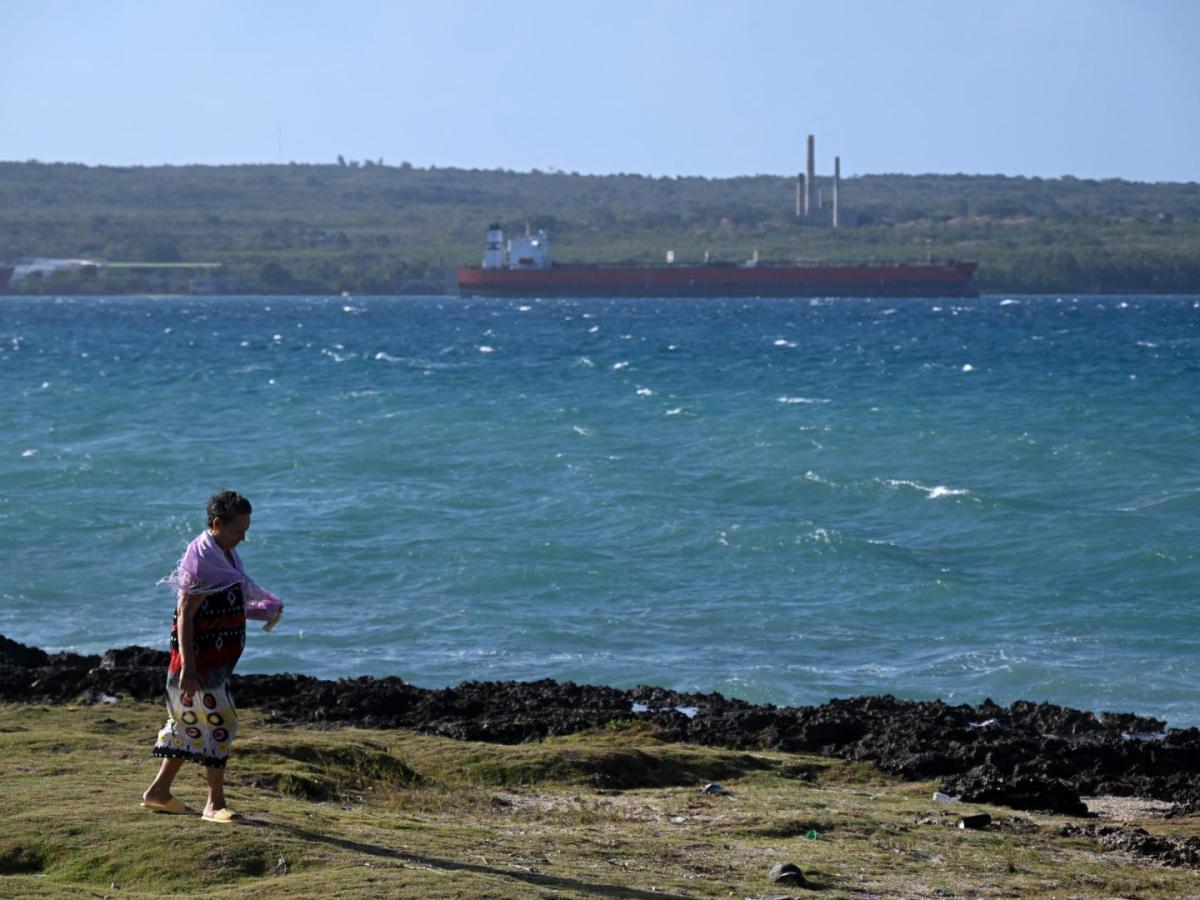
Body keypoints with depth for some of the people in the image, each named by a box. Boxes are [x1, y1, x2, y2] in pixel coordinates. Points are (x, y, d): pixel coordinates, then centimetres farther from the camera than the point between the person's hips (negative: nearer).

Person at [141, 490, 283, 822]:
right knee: (219, 723, -6)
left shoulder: (226, 555, 11)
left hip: (218, 660, 10)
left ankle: (159, 791, 24)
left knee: (190, 723, 15)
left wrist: (267, 609, 19)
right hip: (200, 659, -10)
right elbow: (185, 615, -21)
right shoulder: (201, 560, -19)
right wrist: (188, 666, -25)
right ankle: (215, 803, 2)